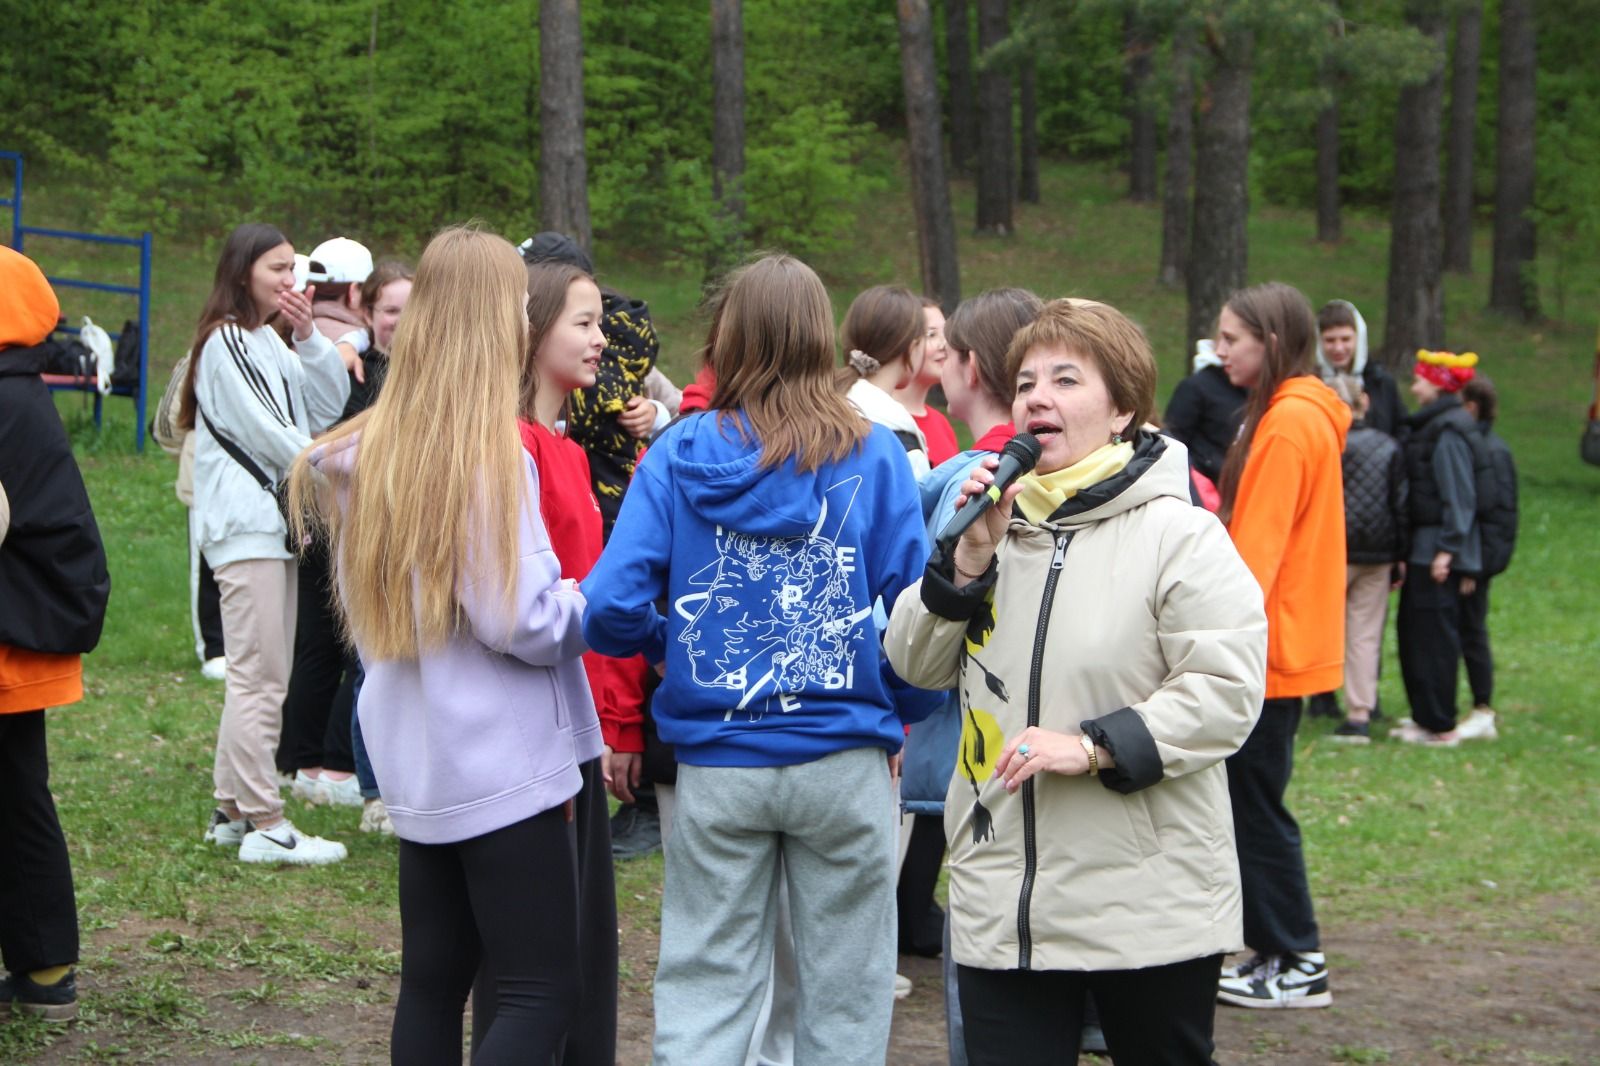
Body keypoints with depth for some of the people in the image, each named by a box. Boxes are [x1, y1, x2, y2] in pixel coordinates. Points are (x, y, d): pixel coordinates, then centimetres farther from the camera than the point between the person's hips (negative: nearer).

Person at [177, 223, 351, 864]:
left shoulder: (269, 341, 19)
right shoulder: (224, 342, -9)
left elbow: (327, 408, 9)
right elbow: (262, 430, -13)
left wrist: (308, 338, -3)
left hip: (276, 522, 10)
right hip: (244, 525, -10)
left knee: (259, 674, 11)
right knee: (261, 677, -11)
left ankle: (232, 809, 17)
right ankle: (264, 824, -11)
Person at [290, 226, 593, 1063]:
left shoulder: (370, 451, 6)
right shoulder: (489, 456, -17)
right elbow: (521, 621, -20)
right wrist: (586, 604, 0)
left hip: (417, 763, 8)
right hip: (502, 766, -8)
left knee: (432, 979, 14)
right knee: (545, 991, -4)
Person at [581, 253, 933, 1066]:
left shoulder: (679, 454, -2)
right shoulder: (872, 456, -4)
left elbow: (611, 610, -9)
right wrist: (899, 710, 8)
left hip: (716, 765, 1)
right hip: (844, 763, -1)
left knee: (703, 989, 10)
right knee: (844, 995, 10)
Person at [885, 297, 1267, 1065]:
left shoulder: (1178, 534, -9)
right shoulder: (998, 520, 12)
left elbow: (1228, 687, -15)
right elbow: (917, 666, 8)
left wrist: (1096, 747, -21)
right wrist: (969, 558, -6)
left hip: (1149, 908, -5)